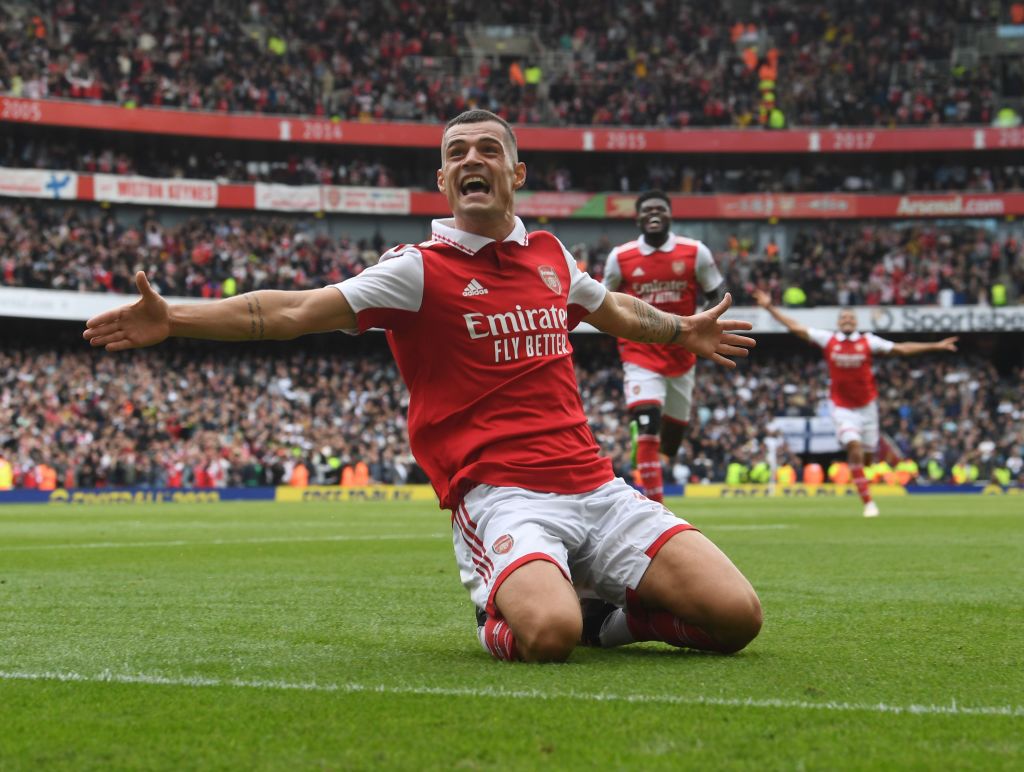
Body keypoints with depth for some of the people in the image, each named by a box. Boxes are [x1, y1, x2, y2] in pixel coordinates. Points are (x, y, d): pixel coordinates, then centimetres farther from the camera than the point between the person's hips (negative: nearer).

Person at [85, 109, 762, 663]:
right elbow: (292, 312, -8)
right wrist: (173, 319, -16)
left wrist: (683, 330, 52)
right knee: (547, 635, -35)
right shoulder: (420, 269, -2)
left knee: (737, 617, -11)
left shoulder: (549, 255, 15)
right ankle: (503, 616, 2)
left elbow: (615, 310, 37)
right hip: (500, 494, -5)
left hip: (596, 486, 5)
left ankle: (604, 615, 15)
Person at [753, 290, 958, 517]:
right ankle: (868, 502, -14)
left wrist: (936, 346, -1)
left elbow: (901, 349, 2)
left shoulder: (868, 341, 0)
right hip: (842, 408, -2)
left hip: (867, 406, 2)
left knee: (867, 456, 5)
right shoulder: (828, 340, -1)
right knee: (854, 448, -19)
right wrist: (769, 307, -1)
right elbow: (795, 327, 1)